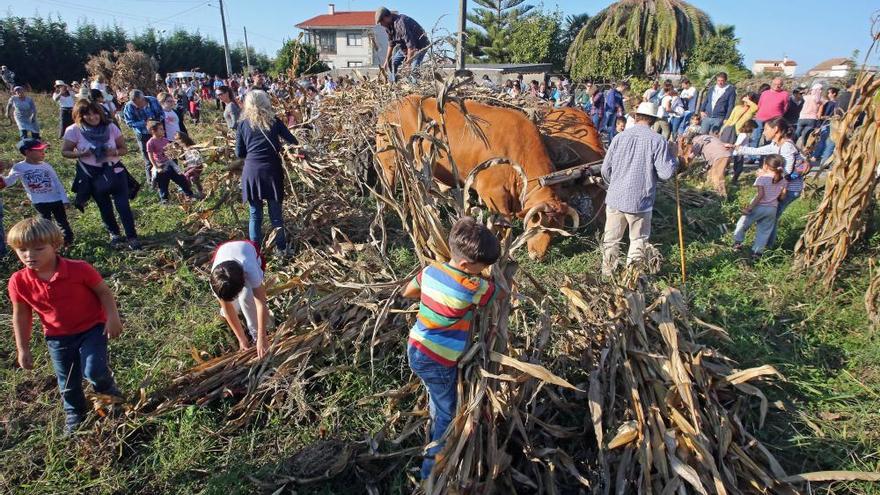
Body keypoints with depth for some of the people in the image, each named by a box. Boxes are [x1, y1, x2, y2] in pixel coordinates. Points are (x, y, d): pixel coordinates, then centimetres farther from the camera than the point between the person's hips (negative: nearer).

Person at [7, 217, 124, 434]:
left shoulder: (79, 269, -23)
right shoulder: (19, 282, -13)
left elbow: (104, 292, -9)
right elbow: (21, 316, 1)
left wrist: (112, 318, -18)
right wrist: (23, 349, 5)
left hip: (92, 328, -3)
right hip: (58, 337, 4)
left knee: (94, 371, -17)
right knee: (68, 384, 13)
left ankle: (109, 394, 19)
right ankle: (75, 415, 40)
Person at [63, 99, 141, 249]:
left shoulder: (110, 127, -7)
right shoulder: (74, 131, -10)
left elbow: (124, 149, -1)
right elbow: (65, 152, -3)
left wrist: (115, 152, -22)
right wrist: (81, 154, -22)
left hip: (114, 171, 0)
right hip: (92, 175, 0)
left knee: (123, 205, -7)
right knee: (105, 207, 15)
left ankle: (132, 237, 3)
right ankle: (114, 234, 35)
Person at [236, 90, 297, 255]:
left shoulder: (243, 124, 3)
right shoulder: (274, 121, 2)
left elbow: (239, 153, 6)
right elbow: (293, 141, 2)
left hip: (251, 171, 0)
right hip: (272, 170, 0)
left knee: (255, 214, 10)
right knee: (276, 212, 11)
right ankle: (281, 248, 21)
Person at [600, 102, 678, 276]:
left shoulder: (620, 137, -2)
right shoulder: (658, 141, -10)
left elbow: (605, 169, 2)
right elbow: (666, 173, -11)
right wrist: (673, 156, 7)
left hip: (615, 198, 3)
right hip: (640, 202, -2)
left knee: (611, 238, 15)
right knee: (638, 241, 13)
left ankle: (607, 272, 26)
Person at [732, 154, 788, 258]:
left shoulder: (762, 178, -12)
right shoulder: (783, 180, 3)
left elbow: (760, 195, -19)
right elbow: (782, 196, 5)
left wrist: (749, 207, -19)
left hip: (759, 206, -4)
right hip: (773, 209, 5)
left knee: (742, 223, 14)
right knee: (764, 231, 9)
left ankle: (738, 242, 17)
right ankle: (757, 251, 8)